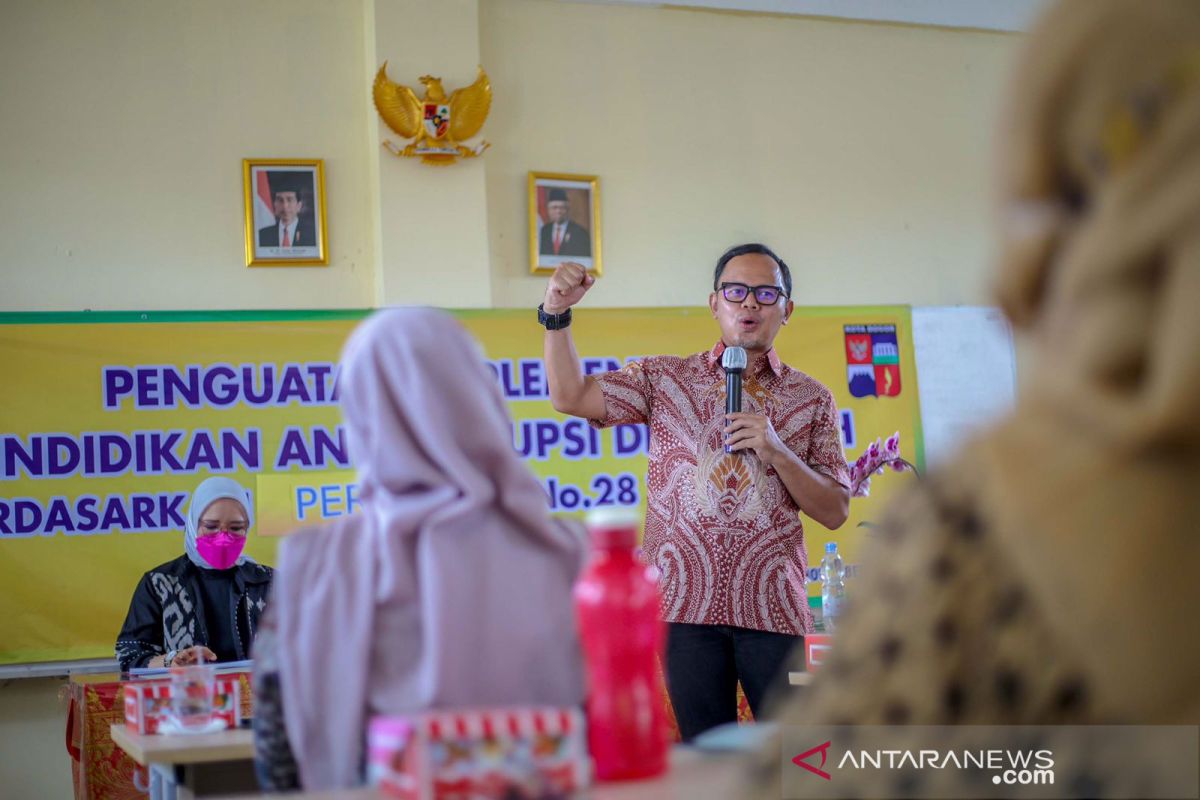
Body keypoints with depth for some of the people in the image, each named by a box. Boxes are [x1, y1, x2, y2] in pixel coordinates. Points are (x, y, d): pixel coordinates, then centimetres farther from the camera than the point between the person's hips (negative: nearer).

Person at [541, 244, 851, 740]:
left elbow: (835, 512, 5)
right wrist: (557, 315, -9)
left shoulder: (811, 399, 9)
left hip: (771, 606, 0)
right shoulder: (665, 378, 10)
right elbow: (570, 397, 3)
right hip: (686, 603, 0)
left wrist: (776, 452, -10)